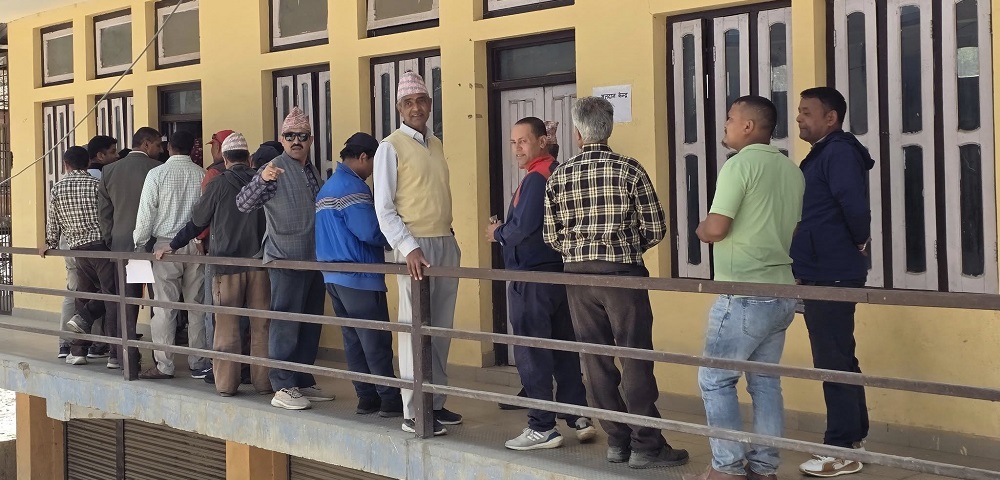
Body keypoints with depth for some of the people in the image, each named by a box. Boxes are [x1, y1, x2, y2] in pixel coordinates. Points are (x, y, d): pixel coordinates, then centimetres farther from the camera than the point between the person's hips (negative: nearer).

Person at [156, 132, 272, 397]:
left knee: (227, 327, 3)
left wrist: (173, 246, 18)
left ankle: (226, 383, 5)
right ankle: (263, 381, 7)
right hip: (260, 263, 2)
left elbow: (197, 221, 5)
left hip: (227, 263, -2)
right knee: (261, 326, 5)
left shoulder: (218, 184, -4)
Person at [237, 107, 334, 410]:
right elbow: (243, 204, -18)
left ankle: (304, 382, 21)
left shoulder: (312, 172, 14)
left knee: (310, 325, 12)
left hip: (314, 260, 8)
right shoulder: (275, 169, -9)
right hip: (285, 259, -8)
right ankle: (282, 388, -4)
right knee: (286, 325, -7)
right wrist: (261, 179, -34)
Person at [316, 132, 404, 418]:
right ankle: (390, 400, -1)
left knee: (353, 340, 12)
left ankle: (366, 397, 15)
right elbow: (369, 232, -24)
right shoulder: (353, 187, -15)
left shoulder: (327, 188, 16)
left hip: (333, 276, 10)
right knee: (377, 341, -4)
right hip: (359, 278, -10)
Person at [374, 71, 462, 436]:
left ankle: (435, 402, 18)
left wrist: (448, 236, 13)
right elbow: (384, 208, -10)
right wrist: (409, 249, -19)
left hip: (446, 244, 7)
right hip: (415, 246, -7)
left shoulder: (436, 145, 14)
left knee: (441, 329, 9)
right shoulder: (391, 147, -6)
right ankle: (413, 413, -2)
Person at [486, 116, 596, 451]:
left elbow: (521, 229, -22)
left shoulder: (536, 179, -16)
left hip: (532, 277, -9)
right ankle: (579, 417, 18)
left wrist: (498, 233, -3)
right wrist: (506, 231, 10)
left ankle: (542, 428, 0)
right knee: (564, 348, 14)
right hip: (559, 270, 9)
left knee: (531, 354, -3)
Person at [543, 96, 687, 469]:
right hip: (622, 272, -3)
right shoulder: (630, 170, -6)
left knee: (596, 360, 9)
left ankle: (616, 440, 15)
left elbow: (551, 236, 3)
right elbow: (655, 229, -5)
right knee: (636, 358, 1)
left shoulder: (559, 177, 1)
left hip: (578, 274, 3)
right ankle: (645, 445, 2)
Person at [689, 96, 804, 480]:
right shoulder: (791, 170, 11)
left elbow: (715, 229, -17)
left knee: (715, 379, 1)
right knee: (765, 381, 12)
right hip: (781, 291, 8)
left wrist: (700, 229, 3)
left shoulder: (740, 164, -12)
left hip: (744, 294, -8)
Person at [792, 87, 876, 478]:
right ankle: (852, 440, 24)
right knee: (839, 360, 15)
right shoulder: (822, 155, 17)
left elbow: (854, 205, -25)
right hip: (822, 274, 10)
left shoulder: (839, 152, -15)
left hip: (832, 276, -10)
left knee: (834, 362, -5)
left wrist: (859, 241, -9)